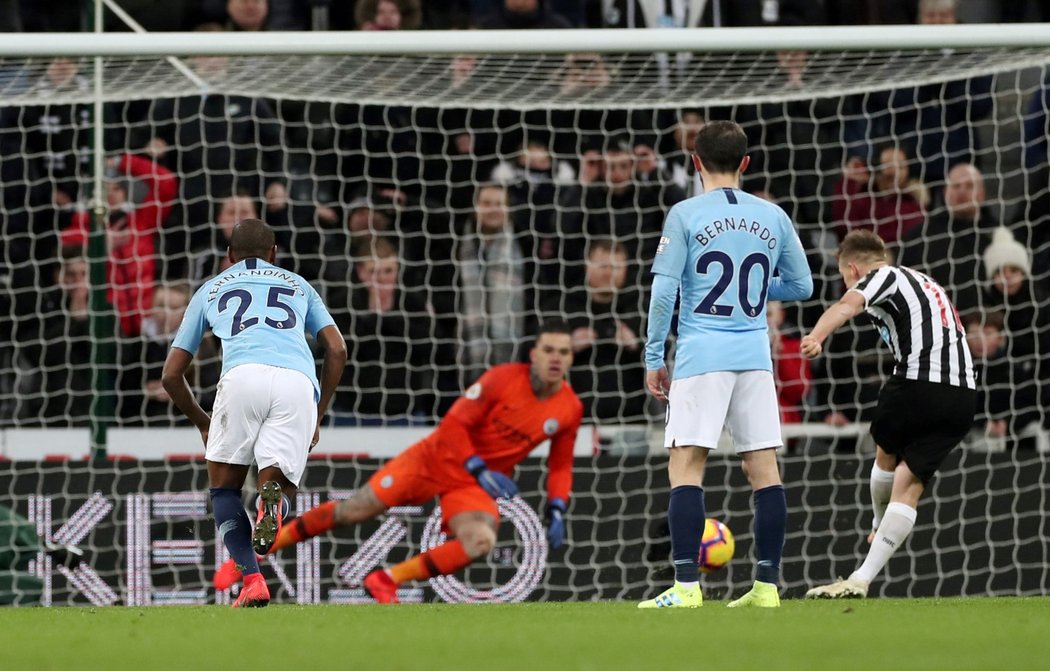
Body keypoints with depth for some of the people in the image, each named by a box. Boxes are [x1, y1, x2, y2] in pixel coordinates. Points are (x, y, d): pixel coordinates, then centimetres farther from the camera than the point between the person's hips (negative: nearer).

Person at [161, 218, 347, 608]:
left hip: (243, 375, -1)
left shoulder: (211, 290, 33)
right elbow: (337, 349, 22)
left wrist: (202, 424, 45)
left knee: (224, 488, 15)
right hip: (299, 382, 1)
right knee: (278, 488, 8)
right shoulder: (298, 285, 35)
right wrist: (317, 416, 29)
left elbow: (171, 375, 30)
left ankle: (252, 581, -8)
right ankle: (273, 490, -32)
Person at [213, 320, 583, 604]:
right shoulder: (504, 379, -17)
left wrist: (556, 510, -2)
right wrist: (479, 470, -23)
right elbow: (454, 425, -15)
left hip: (475, 487, 3)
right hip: (439, 459, -3)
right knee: (353, 510, -3)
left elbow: (560, 465, 10)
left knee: (481, 541, -29)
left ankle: (386, 581, -14)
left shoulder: (569, 409, -6)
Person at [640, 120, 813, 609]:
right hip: (755, 354, 4)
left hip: (701, 356, -4)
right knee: (763, 467, 6)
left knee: (686, 466, -5)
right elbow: (802, 286, 17)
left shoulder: (685, 215, -3)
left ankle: (686, 585, -14)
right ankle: (767, 584, 5)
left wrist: (653, 358, 0)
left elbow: (663, 291, -7)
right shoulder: (772, 217, 9)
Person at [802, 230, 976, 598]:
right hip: (963, 395, 7)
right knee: (909, 484, 5)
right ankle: (862, 578, -2)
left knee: (886, 455, 24)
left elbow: (848, 304, -17)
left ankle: (879, 526, 47)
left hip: (917, 382, -7)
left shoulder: (884, 278, 5)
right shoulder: (926, 283, 31)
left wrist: (816, 337, -36)